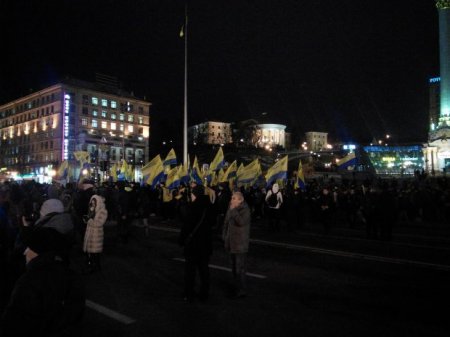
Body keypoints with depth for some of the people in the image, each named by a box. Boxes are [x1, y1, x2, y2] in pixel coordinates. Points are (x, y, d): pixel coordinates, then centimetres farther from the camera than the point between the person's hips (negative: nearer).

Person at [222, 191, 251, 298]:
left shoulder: (245, 210, -12)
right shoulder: (231, 208, 9)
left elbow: (241, 222, -28)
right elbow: (226, 222, 17)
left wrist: (233, 210, -23)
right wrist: (225, 236, 14)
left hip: (240, 244, -8)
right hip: (232, 242, 8)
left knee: (240, 268, -5)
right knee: (234, 267, 17)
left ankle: (242, 290, 4)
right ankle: (236, 286, 29)